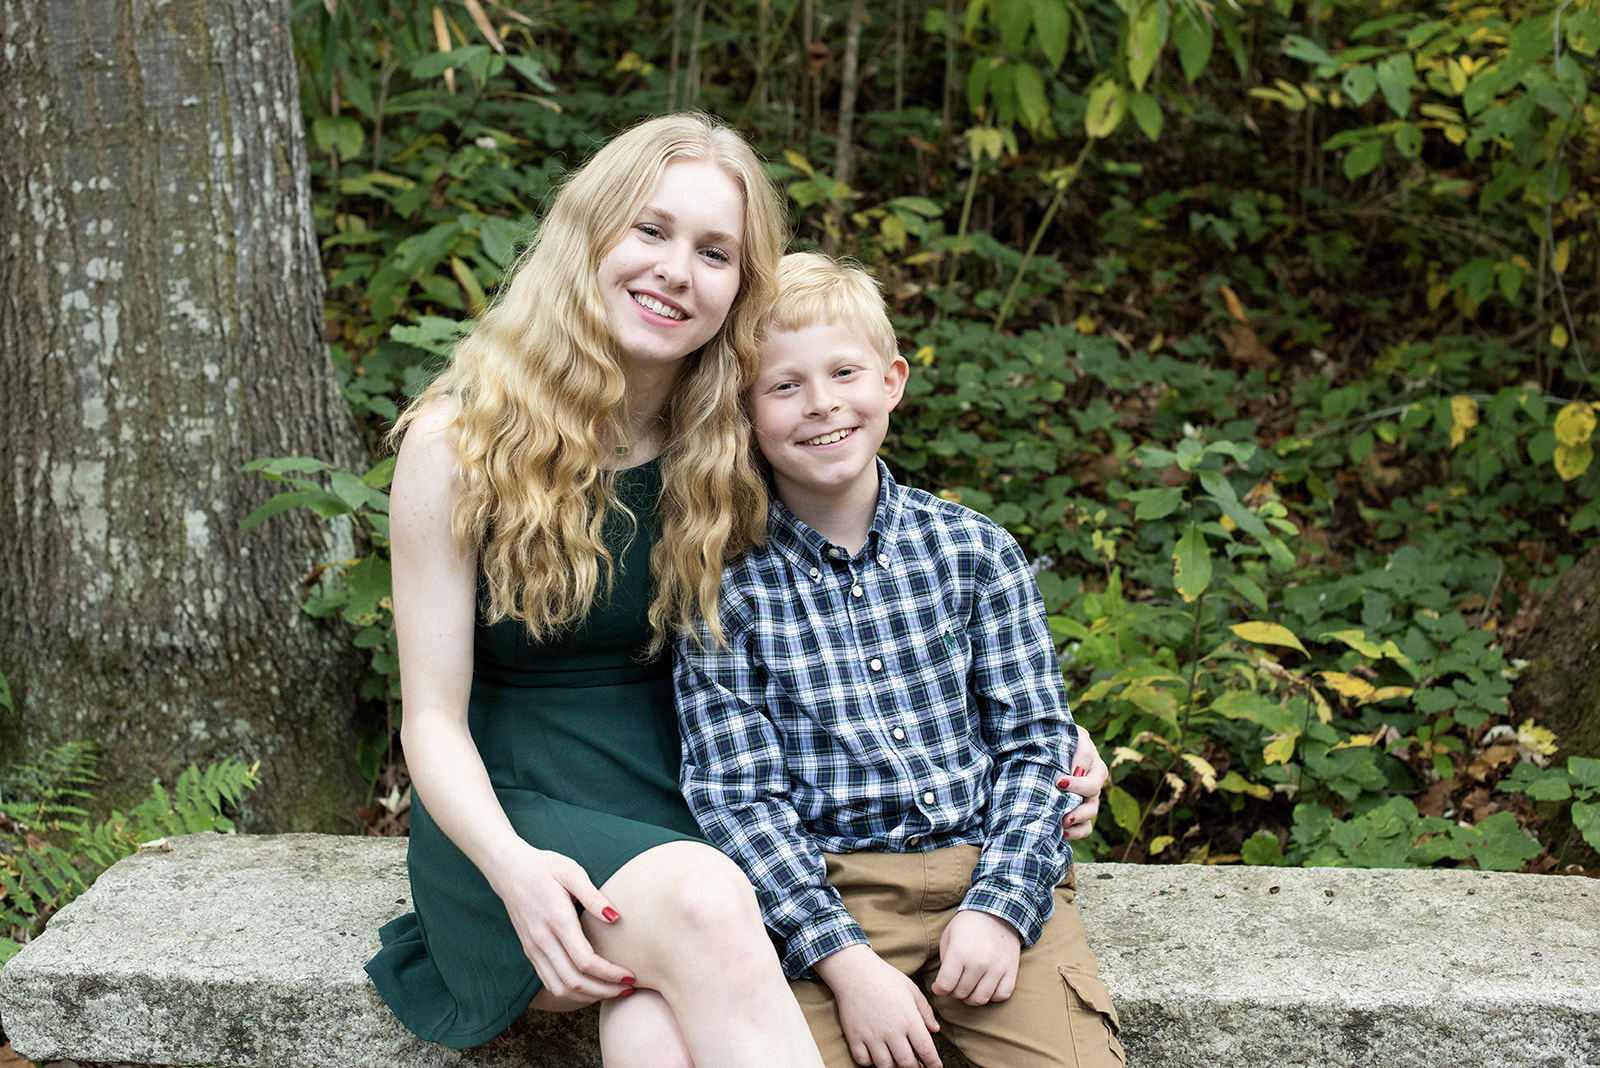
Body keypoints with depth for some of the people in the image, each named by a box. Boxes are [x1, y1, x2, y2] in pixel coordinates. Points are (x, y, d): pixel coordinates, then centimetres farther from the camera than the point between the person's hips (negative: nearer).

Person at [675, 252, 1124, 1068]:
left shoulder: (976, 551, 7)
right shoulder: (728, 585, 0)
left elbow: (1034, 743, 6)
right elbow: (736, 797, -4)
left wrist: (999, 906, -9)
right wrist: (844, 960, -15)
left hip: (992, 873, 2)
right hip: (823, 891, -2)